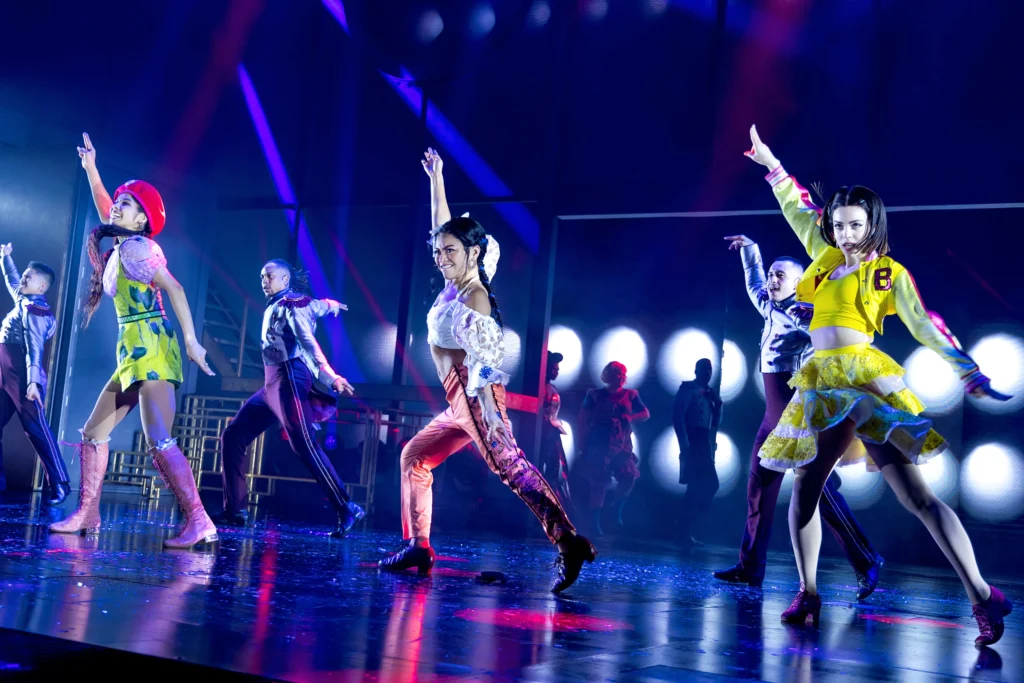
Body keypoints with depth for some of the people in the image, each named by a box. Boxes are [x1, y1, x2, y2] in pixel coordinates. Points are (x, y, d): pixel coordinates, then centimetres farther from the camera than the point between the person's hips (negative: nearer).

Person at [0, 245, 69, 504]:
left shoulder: (34, 310, -9)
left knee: (36, 429, -12)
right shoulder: (23, 302, 16)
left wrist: (33, 381, -27)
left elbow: (34, 348, -19)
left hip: (23, 379, -9)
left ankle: (59, 484, -13)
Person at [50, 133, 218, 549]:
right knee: (93, 432, 13)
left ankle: (199, 522, -25)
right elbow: (104, 209, 35)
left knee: (158, 440, -20)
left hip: (150, 347, -10)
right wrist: (90, 169, 34)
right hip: (134, 352, 10)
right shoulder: (120, 246, 18)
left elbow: (174, 288, -15)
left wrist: (191, 340, -20)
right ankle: (87, 514, 18)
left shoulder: (136, 246, -7)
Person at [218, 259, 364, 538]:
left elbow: (308, 341, -19)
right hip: (272, 384, 9)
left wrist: (329, 375, -31)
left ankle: (346, 510, -17)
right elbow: (322, 305, 38)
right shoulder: (275, 307, 22)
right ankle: (235, 510, 7)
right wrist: (333, 305, 60)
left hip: (289, 380, -9)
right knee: (232, 437, 5)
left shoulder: (291, 304, -3)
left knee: (304, 445, -17)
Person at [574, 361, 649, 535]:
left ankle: (617, 509, 11)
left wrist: (630, 418, -8)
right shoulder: (595, 395, 4)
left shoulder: (630, 395, 10)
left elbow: (646, 414, 12)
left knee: (629, 476, -15)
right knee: (598, 482, -4)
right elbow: (583, 418, 3)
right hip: (599, 444, -2)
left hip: (622, 445, 2)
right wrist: (582, 441, -4)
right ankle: (595, 523, 5)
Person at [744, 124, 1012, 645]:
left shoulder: (890, 273, 6)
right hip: (821, 385, 5)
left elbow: (928, 326, 6)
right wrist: (771, 165, 34)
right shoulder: (827, 256, 19)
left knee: (915, 495, -7)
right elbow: (800, 210, 30)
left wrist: (972, 375, 4)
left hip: (866, 378, -5)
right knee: (803, 490, -1)